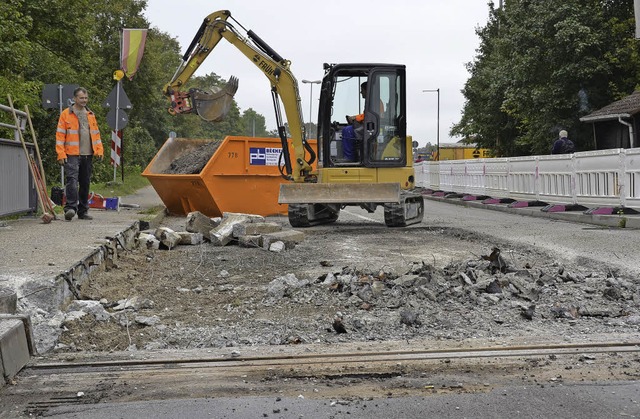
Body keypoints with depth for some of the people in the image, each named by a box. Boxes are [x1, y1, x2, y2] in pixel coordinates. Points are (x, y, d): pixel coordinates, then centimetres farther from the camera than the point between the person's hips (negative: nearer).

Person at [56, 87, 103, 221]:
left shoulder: (90, 115, 17)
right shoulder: (66, 114, 1)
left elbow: (96, 133, 19)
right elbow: (60, 135, -3)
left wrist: (99, 150, 7)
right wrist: (61, 154, -10)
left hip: (88, 155, 5)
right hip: (72, 155, -5)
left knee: (85, 183, 9)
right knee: (72, 180, -18)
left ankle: (83, 211, 16)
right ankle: (70, 208, -20)